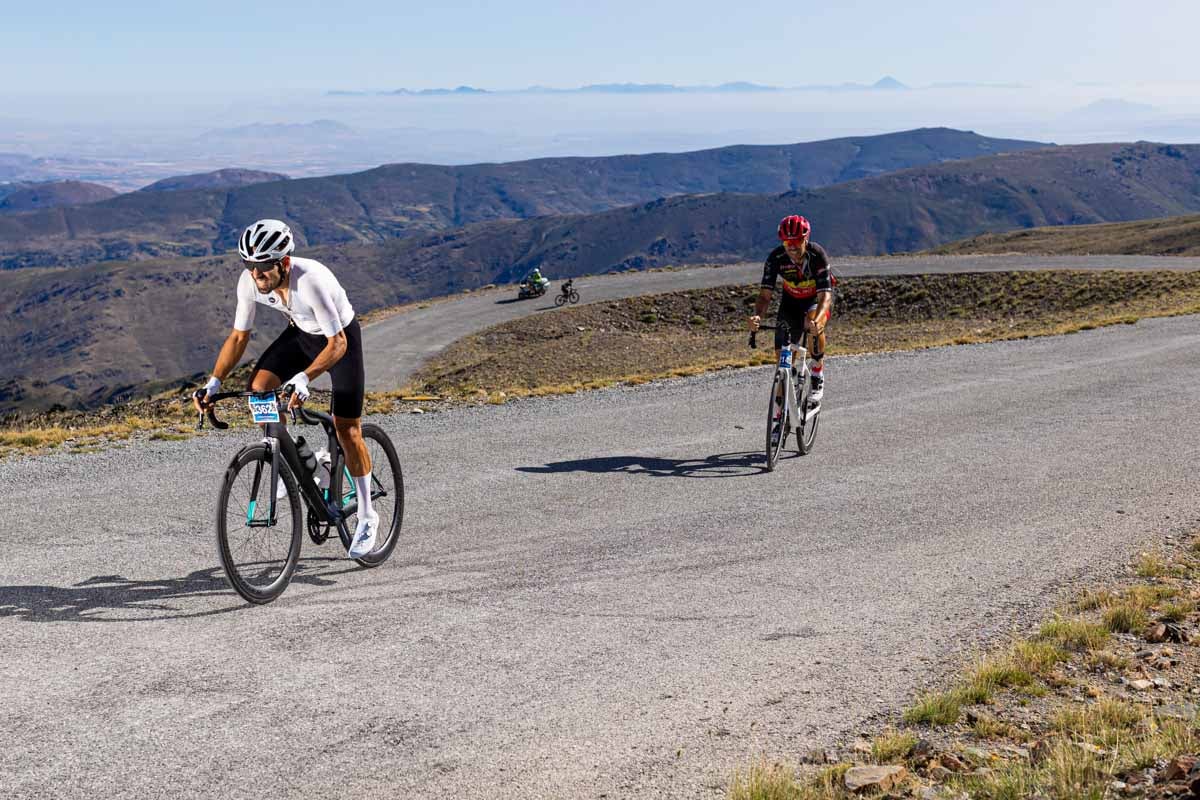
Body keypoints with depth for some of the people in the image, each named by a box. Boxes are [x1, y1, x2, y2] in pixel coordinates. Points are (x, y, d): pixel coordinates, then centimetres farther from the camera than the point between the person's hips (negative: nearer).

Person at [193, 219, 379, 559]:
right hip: (300, 333, 5)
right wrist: (214, 382, -19)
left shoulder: (311, 281, -39)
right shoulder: (249, 281, -22)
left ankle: (366, 517, 9)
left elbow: (337, 343, -35)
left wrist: (303, 379, -48)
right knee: (258, 387, -19)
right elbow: (239, 336, -9)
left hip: (340, 338, -5)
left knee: (347, 429, -6)